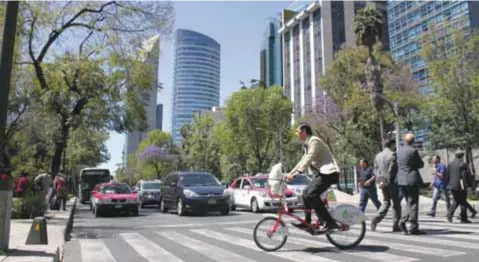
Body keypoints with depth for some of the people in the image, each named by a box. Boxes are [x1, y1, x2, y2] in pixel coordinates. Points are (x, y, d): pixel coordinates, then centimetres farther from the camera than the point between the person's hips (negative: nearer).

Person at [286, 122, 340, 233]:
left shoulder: (314, 141, -12)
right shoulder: (307, 144, 19)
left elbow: (308, 159, -24)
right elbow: (302, 161, 24)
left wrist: (295, 174, -31)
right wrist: (290, 173, 19)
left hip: (329, 173, -10)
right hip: (321, 173, 10)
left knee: (311, 194, -22)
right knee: (306, 193, 8)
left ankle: (330, 223, -18)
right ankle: (307, 223, 15)